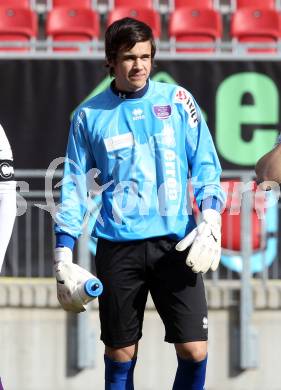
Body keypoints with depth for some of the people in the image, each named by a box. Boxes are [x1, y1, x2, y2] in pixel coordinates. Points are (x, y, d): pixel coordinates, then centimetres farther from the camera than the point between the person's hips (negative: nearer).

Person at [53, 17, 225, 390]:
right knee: (120, 355, 4)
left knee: (194, 350, -7)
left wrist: (211, 220, -8)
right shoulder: (89, 115, 5)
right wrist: (64, 258, 4)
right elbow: (75, 188, 9)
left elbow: (205, 164, 6)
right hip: (117, 247, 0)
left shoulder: (176, 100, 5)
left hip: (175, 243, 0)